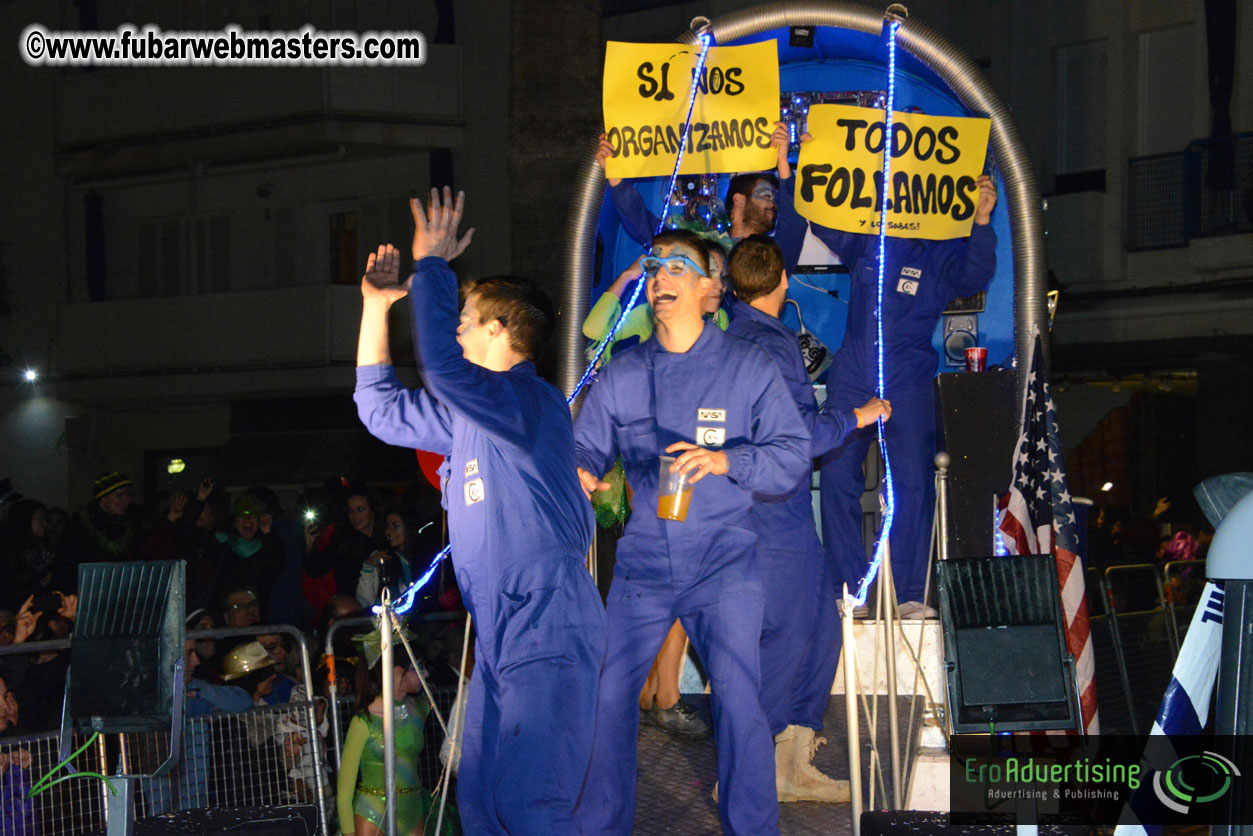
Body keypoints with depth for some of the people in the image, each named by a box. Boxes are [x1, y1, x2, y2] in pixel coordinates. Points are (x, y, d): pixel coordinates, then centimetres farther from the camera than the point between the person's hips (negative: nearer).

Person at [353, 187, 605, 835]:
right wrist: (376, 305, 21)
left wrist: (432, 264, -15)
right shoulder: (468, 414, 18)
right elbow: (382, 408, 26)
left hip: (548, 634, -10)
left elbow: (440, 359, -27)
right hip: (499, 636, 10)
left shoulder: (530, 402, -12)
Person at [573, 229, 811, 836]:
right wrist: (578, 473, -16)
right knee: (607, 695, 0)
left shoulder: (747, 367, 0)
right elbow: (586, 447, 8)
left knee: (738, 701, -12)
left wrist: (725, 461, -22)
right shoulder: (621, 376, 10)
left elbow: (792, 454, -5)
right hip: (642, 564, 3)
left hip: (723, 564, -3)